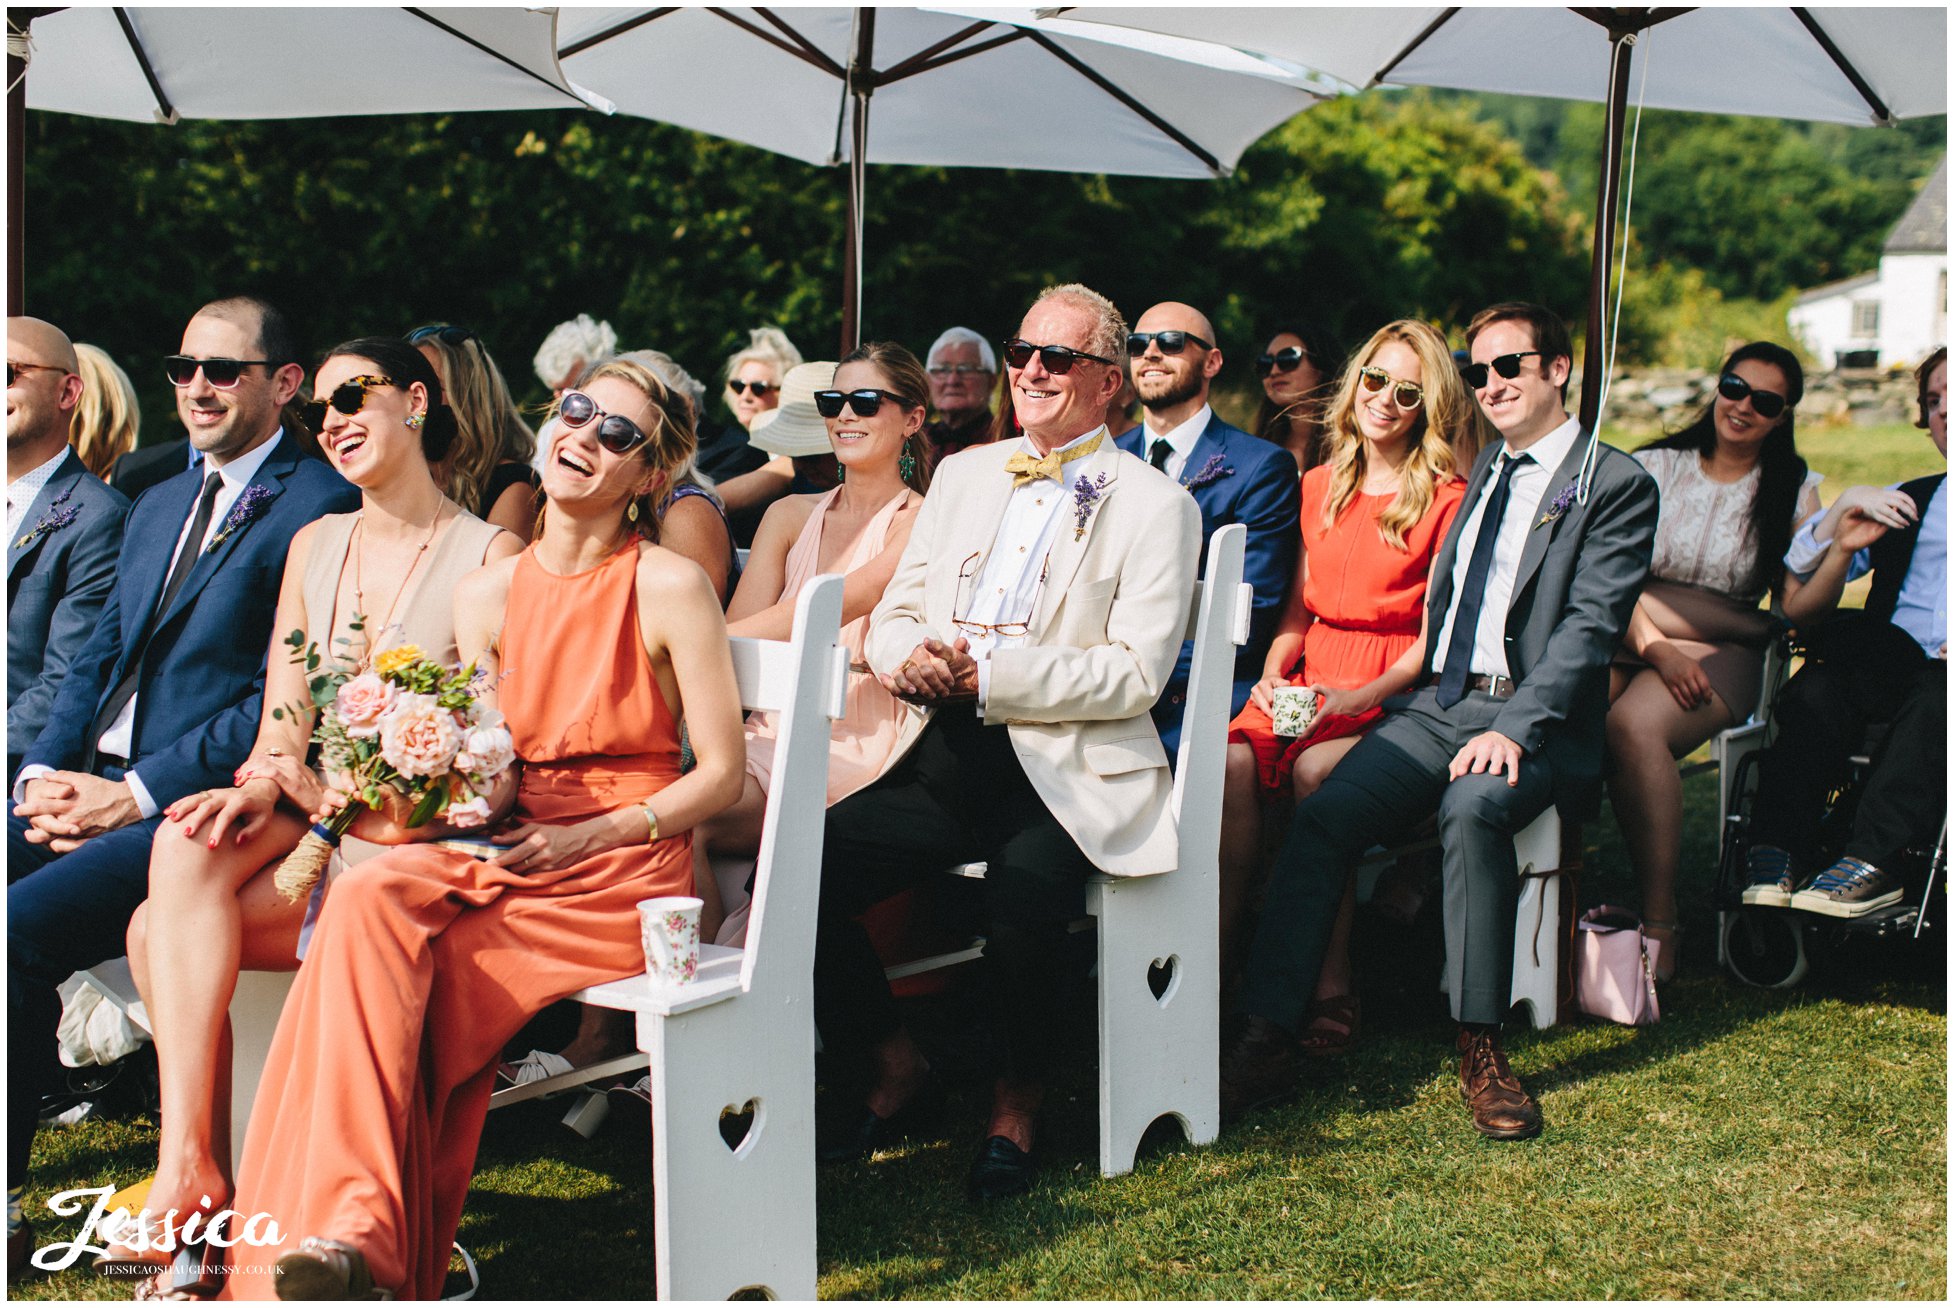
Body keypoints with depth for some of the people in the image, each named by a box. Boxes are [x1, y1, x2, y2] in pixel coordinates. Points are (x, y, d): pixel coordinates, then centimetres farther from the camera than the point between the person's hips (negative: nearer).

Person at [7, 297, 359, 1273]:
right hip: (92, 789, 8)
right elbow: (97, 656, 21)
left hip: (203, 809, -8)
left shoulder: (320, 509, -6)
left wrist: (134, 793, -15)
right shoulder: (158, 506, 23)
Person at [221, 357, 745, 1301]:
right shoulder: (487, 595, 13)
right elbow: (485, 782, 14)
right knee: (368, 897, -29)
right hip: (507, 853, 5)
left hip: (623, 867, -4)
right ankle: (351, 1224, -34)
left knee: (384, 983, -26)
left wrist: (587, 837, -13)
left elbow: (721, 772, -3)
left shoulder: (670, 587, -2)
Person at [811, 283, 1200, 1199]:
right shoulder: (963, 475, 20)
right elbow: (894, 610, 18)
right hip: (941, 761, 5)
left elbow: (1135, 672, -8)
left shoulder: (1155, 505, 2)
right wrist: (904, 656, -7)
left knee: (1026, 889, -35)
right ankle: (891, 1065, 6)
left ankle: (1016, 1103, -7)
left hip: (1067, 773, -5)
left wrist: (987, 677, -16)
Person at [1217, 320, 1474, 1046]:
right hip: (1309, 674, 4)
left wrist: (1362, 696, -18)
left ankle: (1330, 981, -25)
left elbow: (1435, 635, -4)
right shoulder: (1319, 486, 18)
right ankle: (1221, 961, -23)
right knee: (1232, 760, -26)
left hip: (1392, 687, -4)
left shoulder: (1446, 500, 0)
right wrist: (1272, 674, 0)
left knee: (1315, 769, -33)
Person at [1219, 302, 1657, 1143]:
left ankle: (1480, 1050, -27)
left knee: (1473, 808, -37)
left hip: (1531, 716, -5)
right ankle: (1264, 1039, -23)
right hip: (1436, 702, 5)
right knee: (1322, 814, -20)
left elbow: (1591, 623, -10)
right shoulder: (1480, 473, 22)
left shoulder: (1615, 484, 1)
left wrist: (1516, 727, -22)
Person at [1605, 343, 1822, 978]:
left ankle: (1661, 924, -30)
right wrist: (1657, 645, -15)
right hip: (1628, 639, 1)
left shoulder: (1793, 491, 13)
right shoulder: (1653, 467, 12)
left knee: (1633, 726, -36)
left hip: (1723, 657, -1)